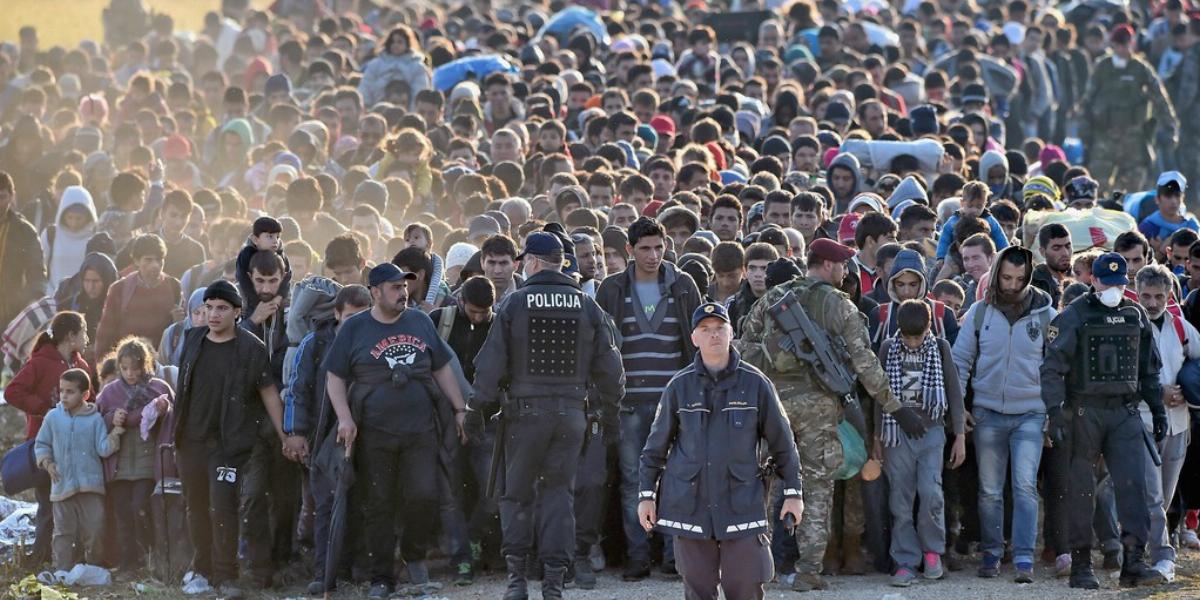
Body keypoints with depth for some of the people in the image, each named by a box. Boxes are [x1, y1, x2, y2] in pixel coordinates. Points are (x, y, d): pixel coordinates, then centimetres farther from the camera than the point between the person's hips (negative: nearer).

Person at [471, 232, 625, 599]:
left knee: (517, 493, 9)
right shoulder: (587, 307, 4)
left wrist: (481, 408, 5)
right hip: (571, 413, 2)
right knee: (558, 493, 7)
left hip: (525, 411, -2)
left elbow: (490, 363, -6)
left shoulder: (513, 304, -5)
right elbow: (609, 367, 7)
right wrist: (608, 413, 17)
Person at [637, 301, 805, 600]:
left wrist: (793, 491, 7)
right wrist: (646, 494, 7)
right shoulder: (679, 386, 4)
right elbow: (656, 446, 10)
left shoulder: (755, 383, 1)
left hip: (741, 505, -1)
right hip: (689, 505, 1)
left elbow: (782, 440, 7)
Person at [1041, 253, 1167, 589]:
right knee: (1082, 489, 0)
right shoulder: (1073, 317, -3)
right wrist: (1055, 412, -17)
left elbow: (1149, 369, 20)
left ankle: (1134, 562, -11)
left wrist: (1158, 410, 16)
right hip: (1084, 411, -3)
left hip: (1125, 412, 3)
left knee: (1133, 484, -9)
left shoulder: (1136, 316, 12)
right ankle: (1081, 566, 6)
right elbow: (1052, 368, -7)